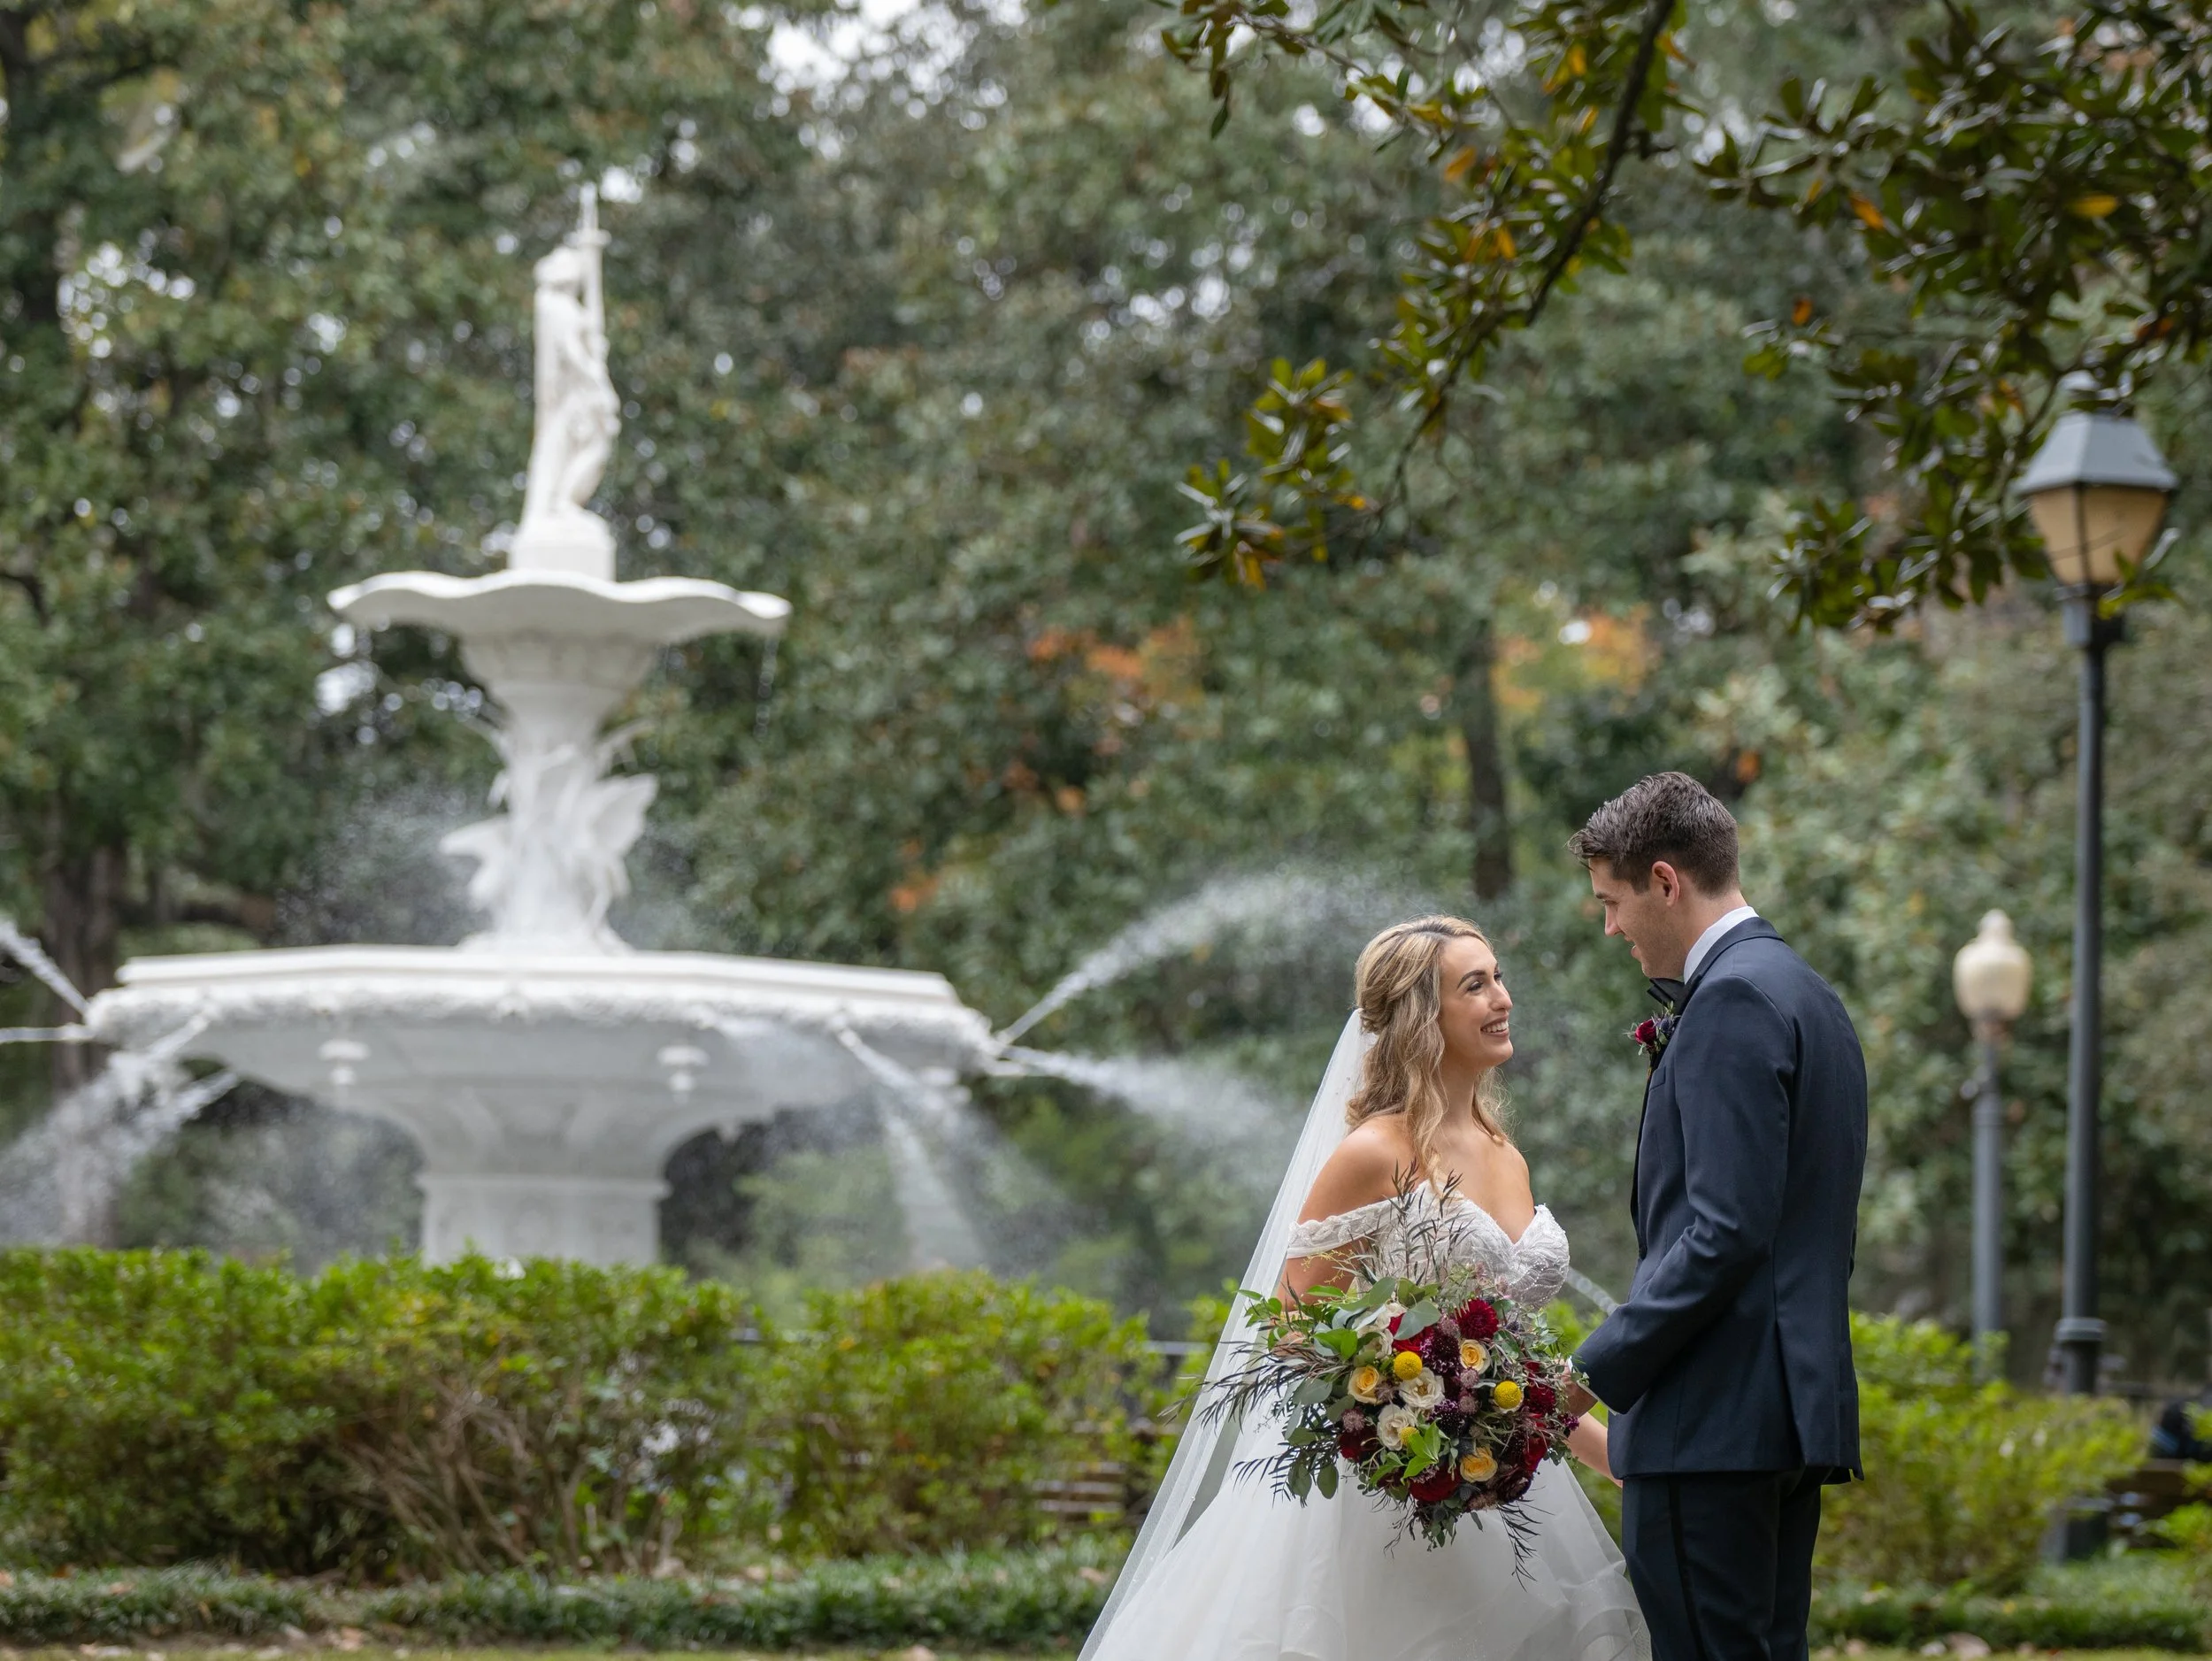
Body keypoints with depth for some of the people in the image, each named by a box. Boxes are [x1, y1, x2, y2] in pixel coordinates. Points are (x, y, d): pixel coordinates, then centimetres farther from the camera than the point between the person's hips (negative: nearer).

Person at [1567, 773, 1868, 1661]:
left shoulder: (1733, 1002, -12)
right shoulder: (1806, 995, 20)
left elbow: (1726, 1231, -20)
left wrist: (1594, 1373, -16)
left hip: (1715, 1420, -10)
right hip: (1795, 1412, 10)